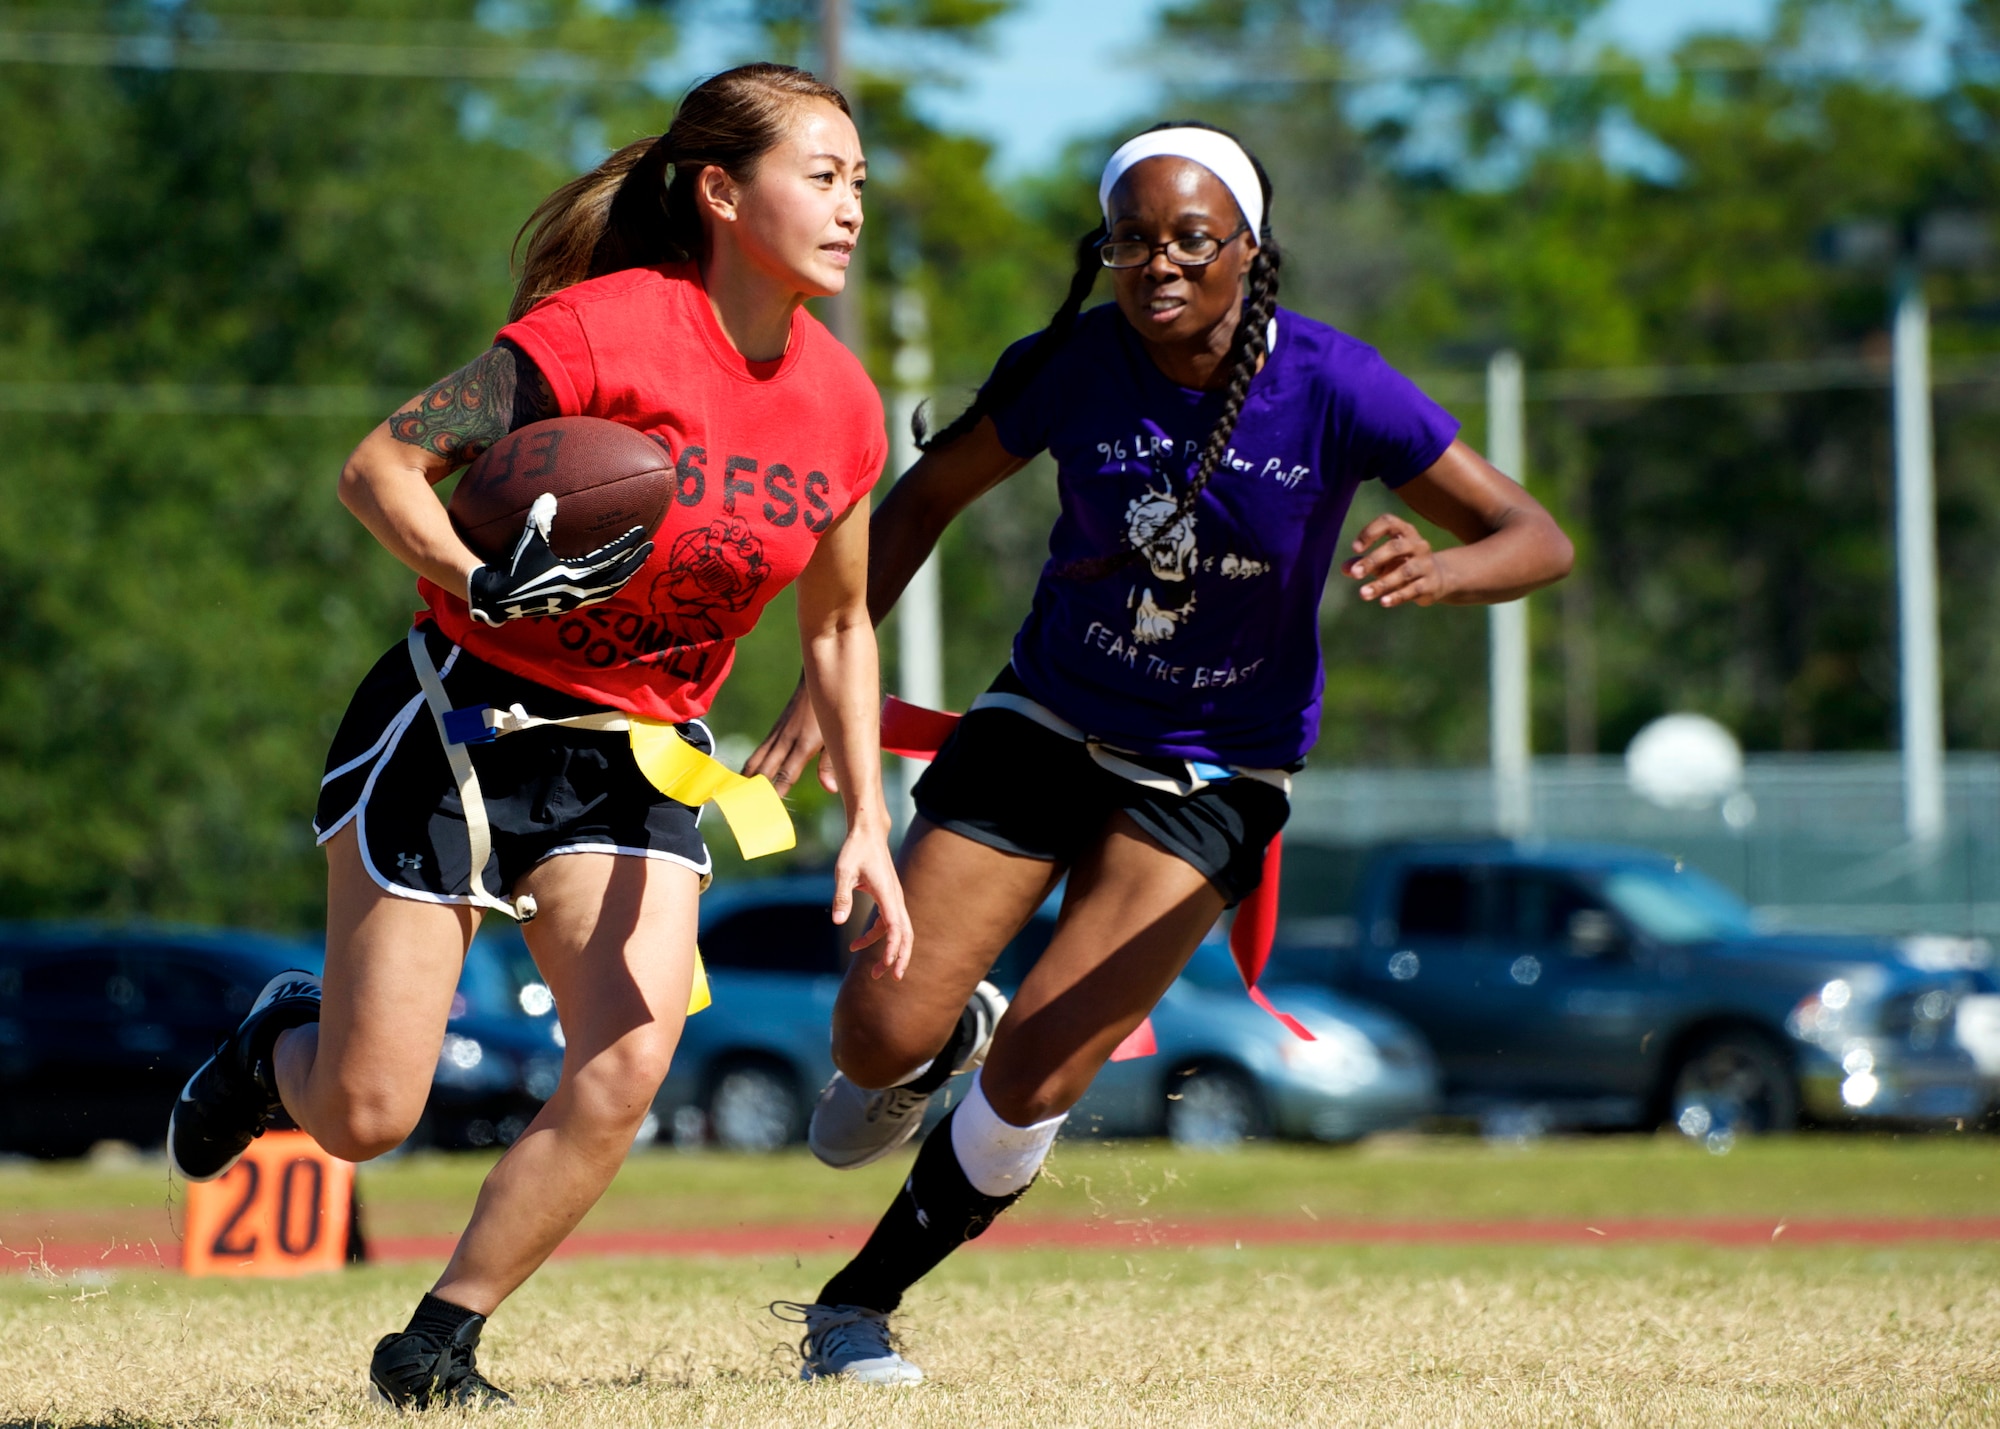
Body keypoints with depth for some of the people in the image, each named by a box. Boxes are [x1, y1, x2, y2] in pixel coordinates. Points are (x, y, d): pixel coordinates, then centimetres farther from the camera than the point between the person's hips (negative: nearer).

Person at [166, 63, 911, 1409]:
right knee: (364, 1117, -4)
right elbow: (379, 466, -18)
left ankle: (437, 1344, 0)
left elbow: (838, 622, 14)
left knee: (626, 1071, -17)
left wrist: (868, 821, 8)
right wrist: (481, 583, -35)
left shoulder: (842, 408, 0)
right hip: (460, 720, -5)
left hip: (640, 763, 5)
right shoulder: (606, 329, -19)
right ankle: (285, 1042, 33)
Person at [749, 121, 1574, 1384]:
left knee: (1030, 1089, -14)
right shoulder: (1072, 367, -14)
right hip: (1048, 724, 2)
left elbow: (1538, 539, -15)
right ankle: (957, 1032, 30)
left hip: (1214, 777, -2)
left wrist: (1437, 572, -38)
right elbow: (928, 498, 3)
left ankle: (858, 1305, 10)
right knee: (880, 1035, -9)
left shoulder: (1334, 389, -19)